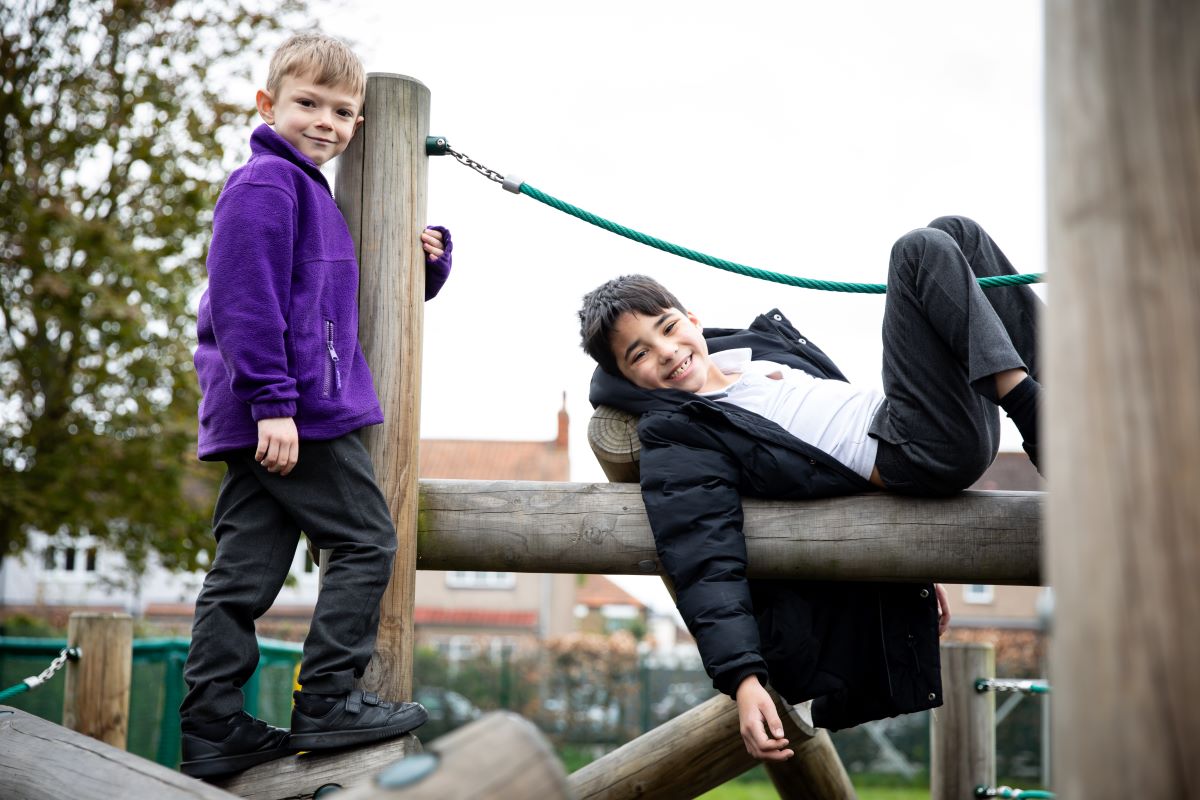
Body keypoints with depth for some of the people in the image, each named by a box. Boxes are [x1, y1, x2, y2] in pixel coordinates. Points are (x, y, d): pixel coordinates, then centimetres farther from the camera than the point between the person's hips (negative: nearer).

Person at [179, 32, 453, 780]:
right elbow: (246, 301, -17)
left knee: (245, 570, 7)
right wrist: (273, 402, -23)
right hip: (293, 412, -9)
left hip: (270, 421, 9)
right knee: (366, 542, -3)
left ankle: (212, 731, 10)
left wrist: (430, 255, 14)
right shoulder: (266, 184, -6)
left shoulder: (311, 193, 25)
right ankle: (328, 702, 0)